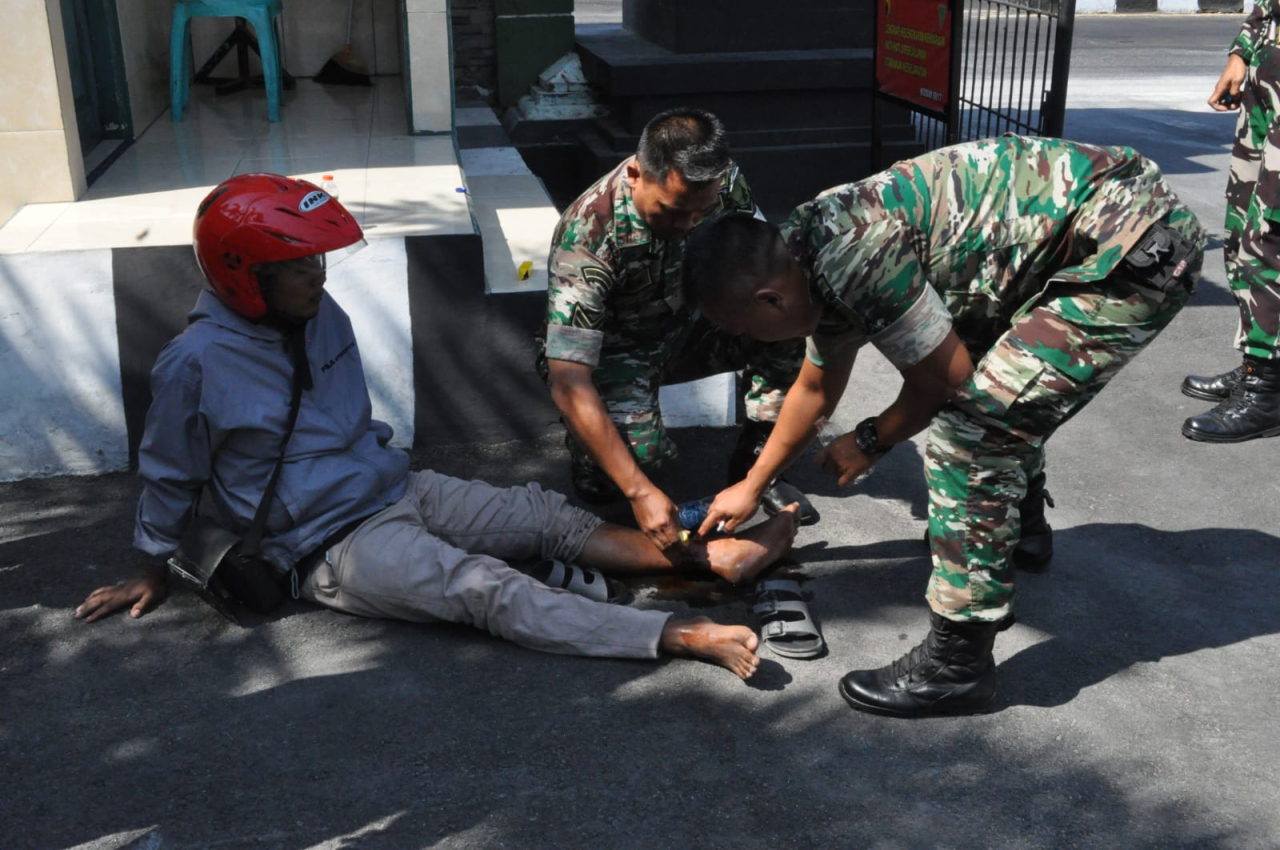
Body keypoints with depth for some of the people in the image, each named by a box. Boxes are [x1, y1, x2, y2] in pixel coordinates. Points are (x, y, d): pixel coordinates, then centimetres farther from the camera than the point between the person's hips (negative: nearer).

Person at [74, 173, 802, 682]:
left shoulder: (324, 317, 2)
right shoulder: (196, 365, -16)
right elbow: (170, 477, -2)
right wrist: (155, 572, 9)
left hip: (398, 489, 7)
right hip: (331, 548, -7)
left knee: (547, 517, -8)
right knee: (484, 587, -26)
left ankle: (716, 557, -12)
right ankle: (682, 636, -38)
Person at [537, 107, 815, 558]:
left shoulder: (723, 183, -19)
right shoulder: (589, 233, -33)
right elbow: (568, 384, -37)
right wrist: (640, 492, -44)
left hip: (687, 327, 5)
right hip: (611, 349, -5)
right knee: (638, 451, -34)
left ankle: (756, 464, -3)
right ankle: (582, 433, 2)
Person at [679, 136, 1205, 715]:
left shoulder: (852, 254, -24)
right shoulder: (819, 255, 8)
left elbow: (946, 373, -13)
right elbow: (816, 388, 24)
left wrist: (870, 442, 4)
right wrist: (751, 487, 33)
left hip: (1138, 248, -10)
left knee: (972, 422, -13)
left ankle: (959, 663, -4)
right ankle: (1022, 530, 50)